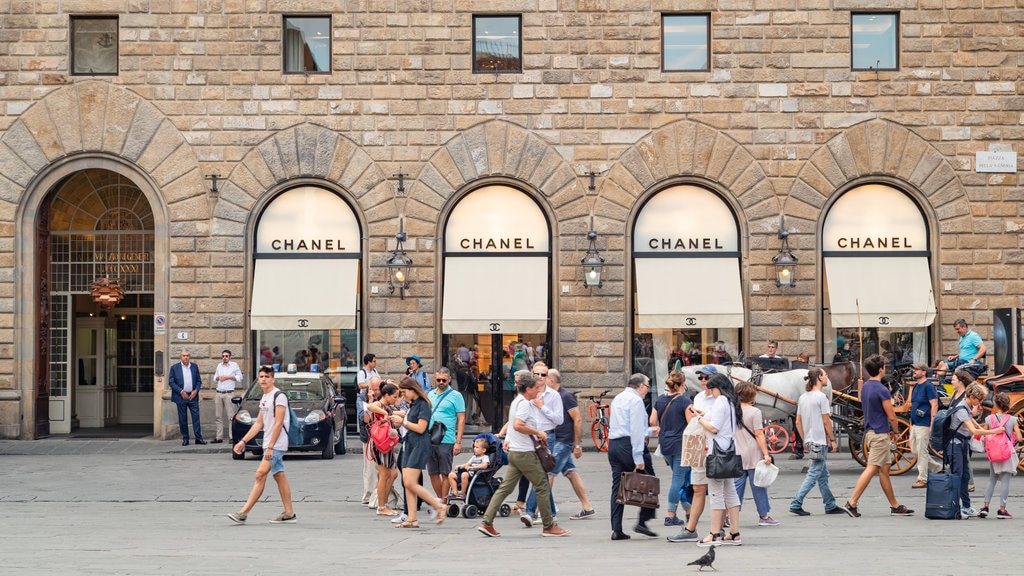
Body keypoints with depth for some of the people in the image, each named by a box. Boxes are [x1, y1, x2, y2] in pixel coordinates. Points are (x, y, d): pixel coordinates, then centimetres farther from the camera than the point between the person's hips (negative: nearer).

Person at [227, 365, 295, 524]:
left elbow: (278, 424, -18)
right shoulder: (264, 398, 16)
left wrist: (270, 447, -21)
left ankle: (243, 513, -15)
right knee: (279, 476, 10)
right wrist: (243, 441, 17)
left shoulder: (279, 396, -12)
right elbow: (259, 423, 21)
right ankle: (289, 513, 13)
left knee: (260, 475, -12)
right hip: (270, 445, 9)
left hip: (276, 445, -9)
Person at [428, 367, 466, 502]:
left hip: (446, 441, -5)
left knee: (445, 473, -1)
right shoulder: (430, 395, 14)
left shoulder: (455, 396, -2)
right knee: (433, 473, 9)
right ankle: (440, 500, 21)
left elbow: (461, 420, -5)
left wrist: (458, 442, -12)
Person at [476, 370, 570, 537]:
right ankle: (549, 527, 4)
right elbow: (518, 425, -29)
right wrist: (538, 432, -20)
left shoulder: (517, 401, 17)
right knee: (542, 486, -1)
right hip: (525, 453, -10)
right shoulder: (524, 403, -15)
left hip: (514, 452, 10)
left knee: (505, 487, 7)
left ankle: (486, 522, 1)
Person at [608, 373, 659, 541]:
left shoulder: (617, 399, 19)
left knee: (618, 486, 7)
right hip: (629, 445, -8)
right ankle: (642, 521, -1)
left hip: (613, 444, 8)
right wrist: (638, 458, -18)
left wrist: (650, 431, 39)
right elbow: (636, 430, -15)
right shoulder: (635, 400, -8)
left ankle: (616, 529, 4)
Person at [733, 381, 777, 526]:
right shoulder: (754, 412, -10)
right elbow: (759, 435, -13)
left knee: (736, 485, 7)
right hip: (753, 456, -5)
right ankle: (763, 516, 11)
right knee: (758, 486, 3)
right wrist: (766, 454, -11)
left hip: (737, 456, 5)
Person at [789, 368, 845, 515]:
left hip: (810, 441, 9)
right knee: (814, 474, -6)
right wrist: (833, 440, -5)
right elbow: (826, 421, -13)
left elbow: (798, 422, 11)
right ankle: (796, 504, -10)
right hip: (820, 441, -9)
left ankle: (830, 505, 19)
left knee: (823, 475, 14)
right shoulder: (821, 397, -13)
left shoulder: (803, 397, 10)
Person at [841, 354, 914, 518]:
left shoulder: (865, 387, 11)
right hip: (880, 433, -9)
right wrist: (895, 432, 4)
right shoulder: (882, 390, -16)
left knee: (884, 469, 12)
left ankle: (895, 506, 17)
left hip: (870, 431, 9)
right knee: (872, 469, -9)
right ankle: (852, 503, -14)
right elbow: (891, 416, -14)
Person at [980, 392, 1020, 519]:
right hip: (1008, 453, -2)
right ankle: (1002, 510, -2)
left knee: (992, 480, 15)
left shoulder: (989, 419, -3)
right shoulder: (1012, 419, -7)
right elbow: (1019, 438, -7)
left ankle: (986, 506, 8)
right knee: (1006, 481, 1)